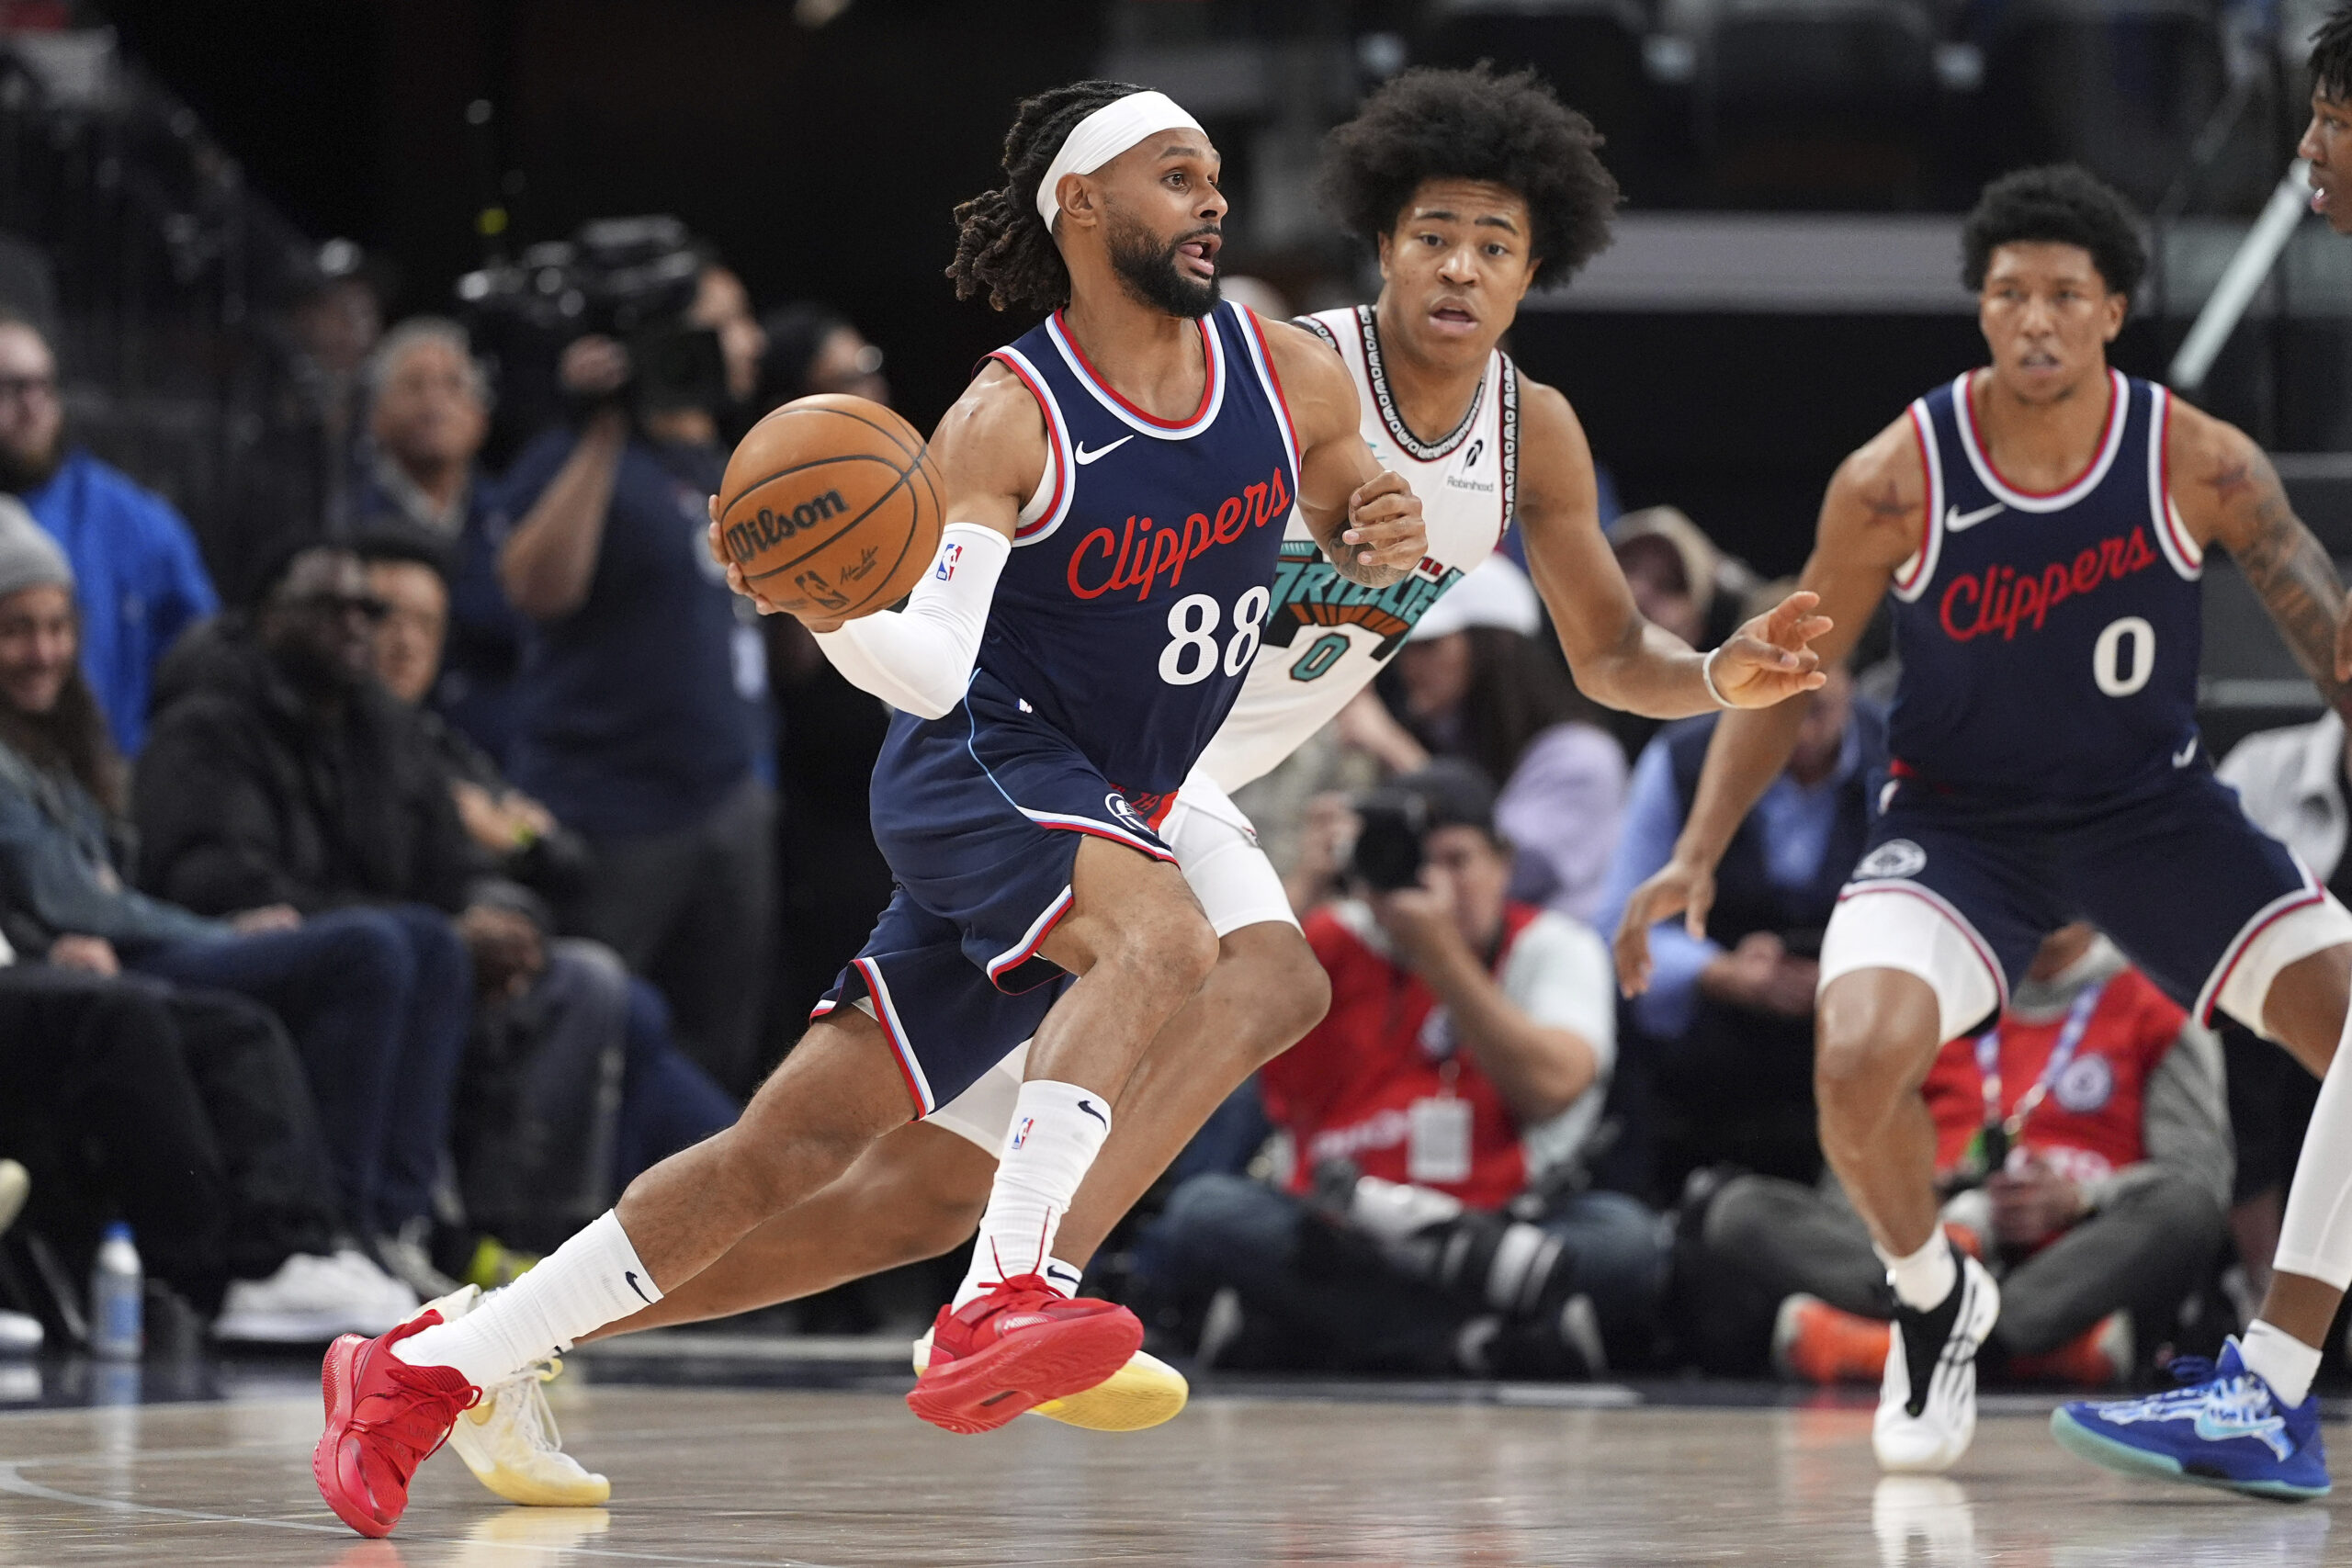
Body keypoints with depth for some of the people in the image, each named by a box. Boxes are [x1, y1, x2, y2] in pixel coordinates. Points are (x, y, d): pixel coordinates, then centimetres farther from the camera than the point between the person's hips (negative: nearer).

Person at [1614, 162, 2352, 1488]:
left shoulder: (2200, 466, -15)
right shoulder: (1896, 481, -16)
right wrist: (1697, 858, -12)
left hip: (2158, 808, 2)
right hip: (1961, 819, -1)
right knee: (1858, 1060, -28)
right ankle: (1936, 1305, 5)